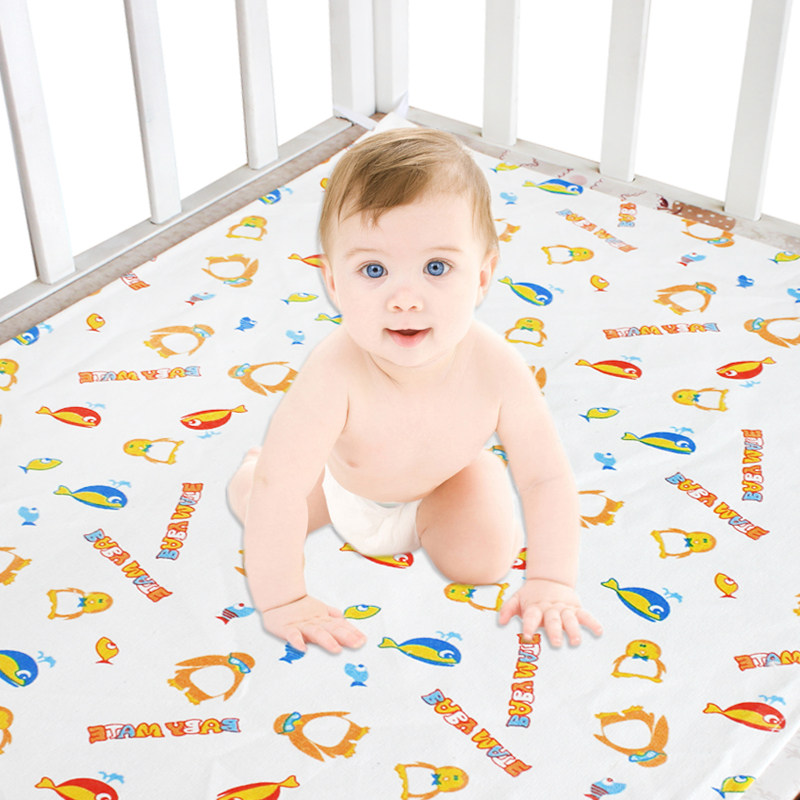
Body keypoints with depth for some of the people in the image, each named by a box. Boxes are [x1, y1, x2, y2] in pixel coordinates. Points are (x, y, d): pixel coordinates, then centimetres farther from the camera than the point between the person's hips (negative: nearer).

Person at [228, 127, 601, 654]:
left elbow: (547, 477, -27)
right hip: (341, 482, 0)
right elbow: (277, 488, -42)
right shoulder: (336, 373, -47)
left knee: (483, 561, -11)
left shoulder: (496, 369, -40)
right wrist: (282, 600, -37)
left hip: (444, 479, 1)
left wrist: (551, 583, -27)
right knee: (250, 499, 0)